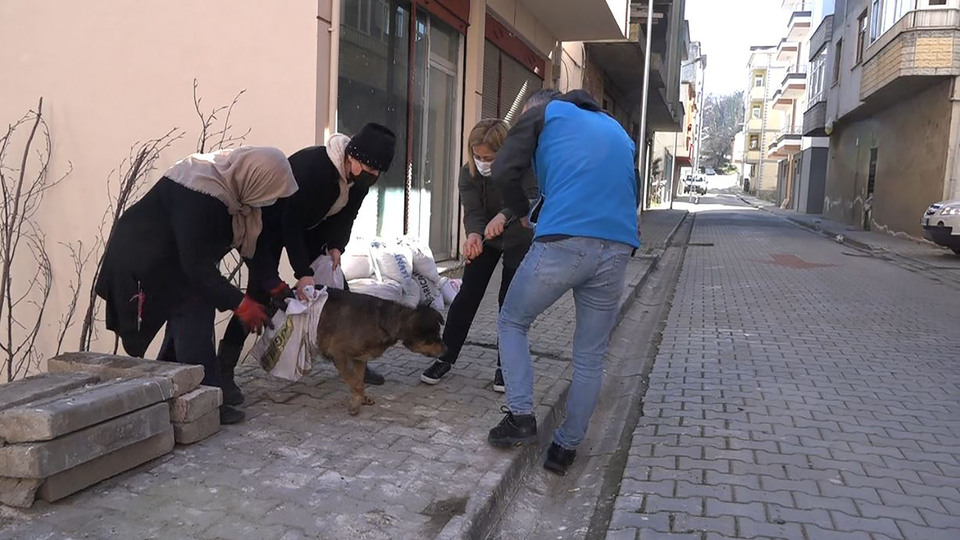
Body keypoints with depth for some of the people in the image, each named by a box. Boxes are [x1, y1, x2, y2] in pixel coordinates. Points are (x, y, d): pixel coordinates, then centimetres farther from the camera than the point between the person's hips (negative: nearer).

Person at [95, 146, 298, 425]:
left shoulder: (230, 182, -9)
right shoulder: (197, 199, -36)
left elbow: (250, 239, 0)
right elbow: (197, 265, -32)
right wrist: (239, 304, -29)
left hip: (176, 257, 9)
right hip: (144, 259, -9)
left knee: (193, 314, 12)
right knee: (194, 318, -14)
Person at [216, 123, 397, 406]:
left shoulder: (361, 176, -14)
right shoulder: (312, 166, -36)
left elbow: (346, 215, -1)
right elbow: (290, 221, -33)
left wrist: (335, 245, -18)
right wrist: (303, 273, -35)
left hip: (310, 226, 7)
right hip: (270, 223, -7)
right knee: (261, 291, -17)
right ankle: (223, 371, -11)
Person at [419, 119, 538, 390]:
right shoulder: (469, 173, -22)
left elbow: (531, 198, -44)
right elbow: (472, 211, -30)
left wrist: (504, 216, -64)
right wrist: (474, 235, -53)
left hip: (519, 240, -2)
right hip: (485, 239, 2)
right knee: (467, 296, -3)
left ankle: (504, 365, 10)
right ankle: (446, 357, 6)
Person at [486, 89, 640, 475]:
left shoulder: (545, 113, 15)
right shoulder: (619, 132, 31)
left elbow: (504, 173, 4)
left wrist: (523, 211, 20)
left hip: (562, 243, -4)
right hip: (617, 250, 4)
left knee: (512, 323, 18)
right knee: (590, 357, 14)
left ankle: (521, 415, 8)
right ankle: (566, 447, 18)